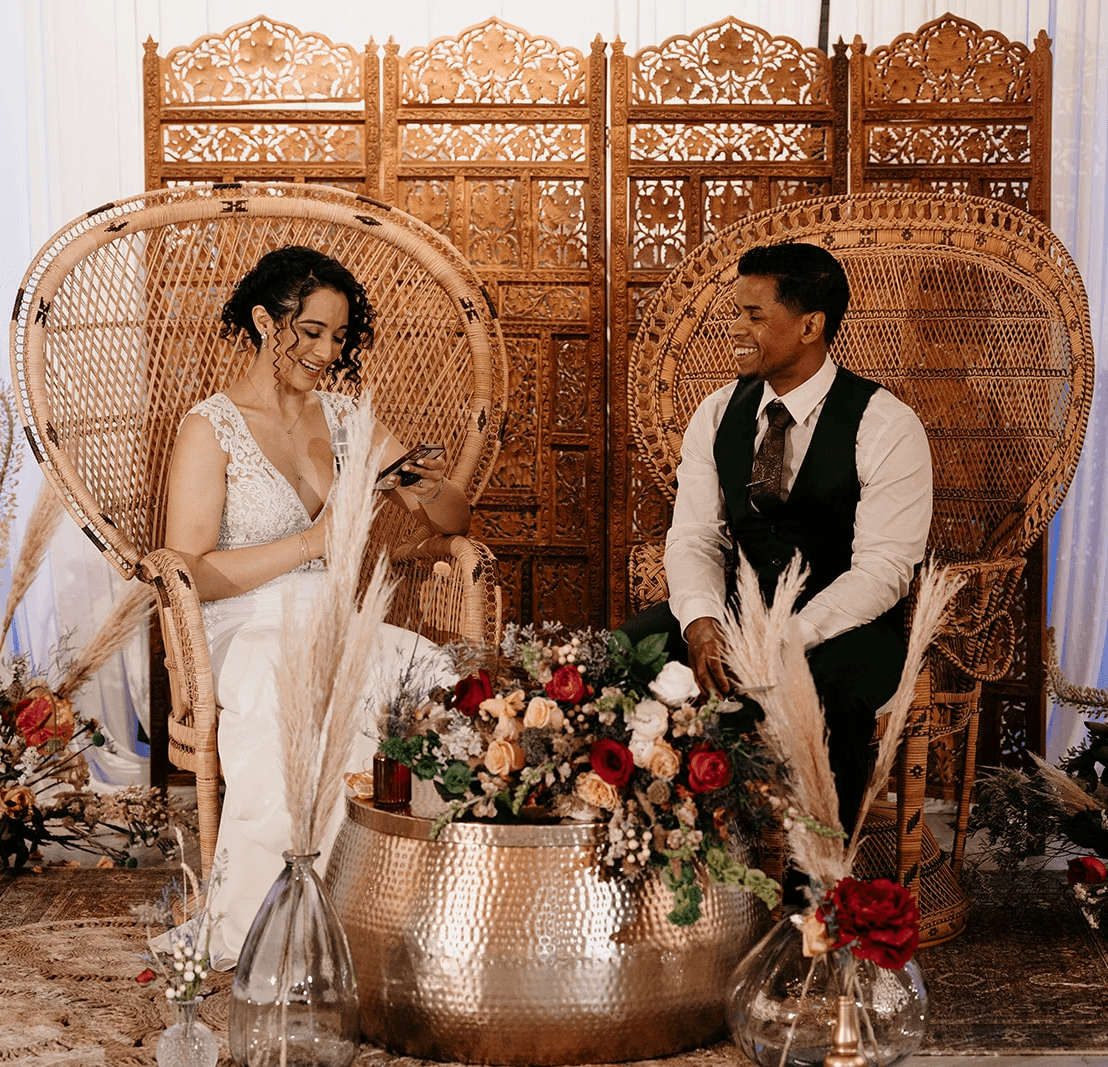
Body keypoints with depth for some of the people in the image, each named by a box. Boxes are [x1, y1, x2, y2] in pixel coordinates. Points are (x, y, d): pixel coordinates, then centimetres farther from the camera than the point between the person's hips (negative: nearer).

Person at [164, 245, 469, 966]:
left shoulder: (341, 416, 17)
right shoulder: (212, 429, 1)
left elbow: (456, 523, 20)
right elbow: (187, 574, -10)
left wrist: (430, 490, -5)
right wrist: (311, 541, -16)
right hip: (249, 634, -5)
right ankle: (251, 937, -29)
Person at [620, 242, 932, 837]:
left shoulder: (886, 428, -12)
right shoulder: (717, 415, 5)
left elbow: (882, 568, -17)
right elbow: (694, 536, 2)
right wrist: (702, 623, -21)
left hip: (843, 625, -5)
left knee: (815, 697, -38)